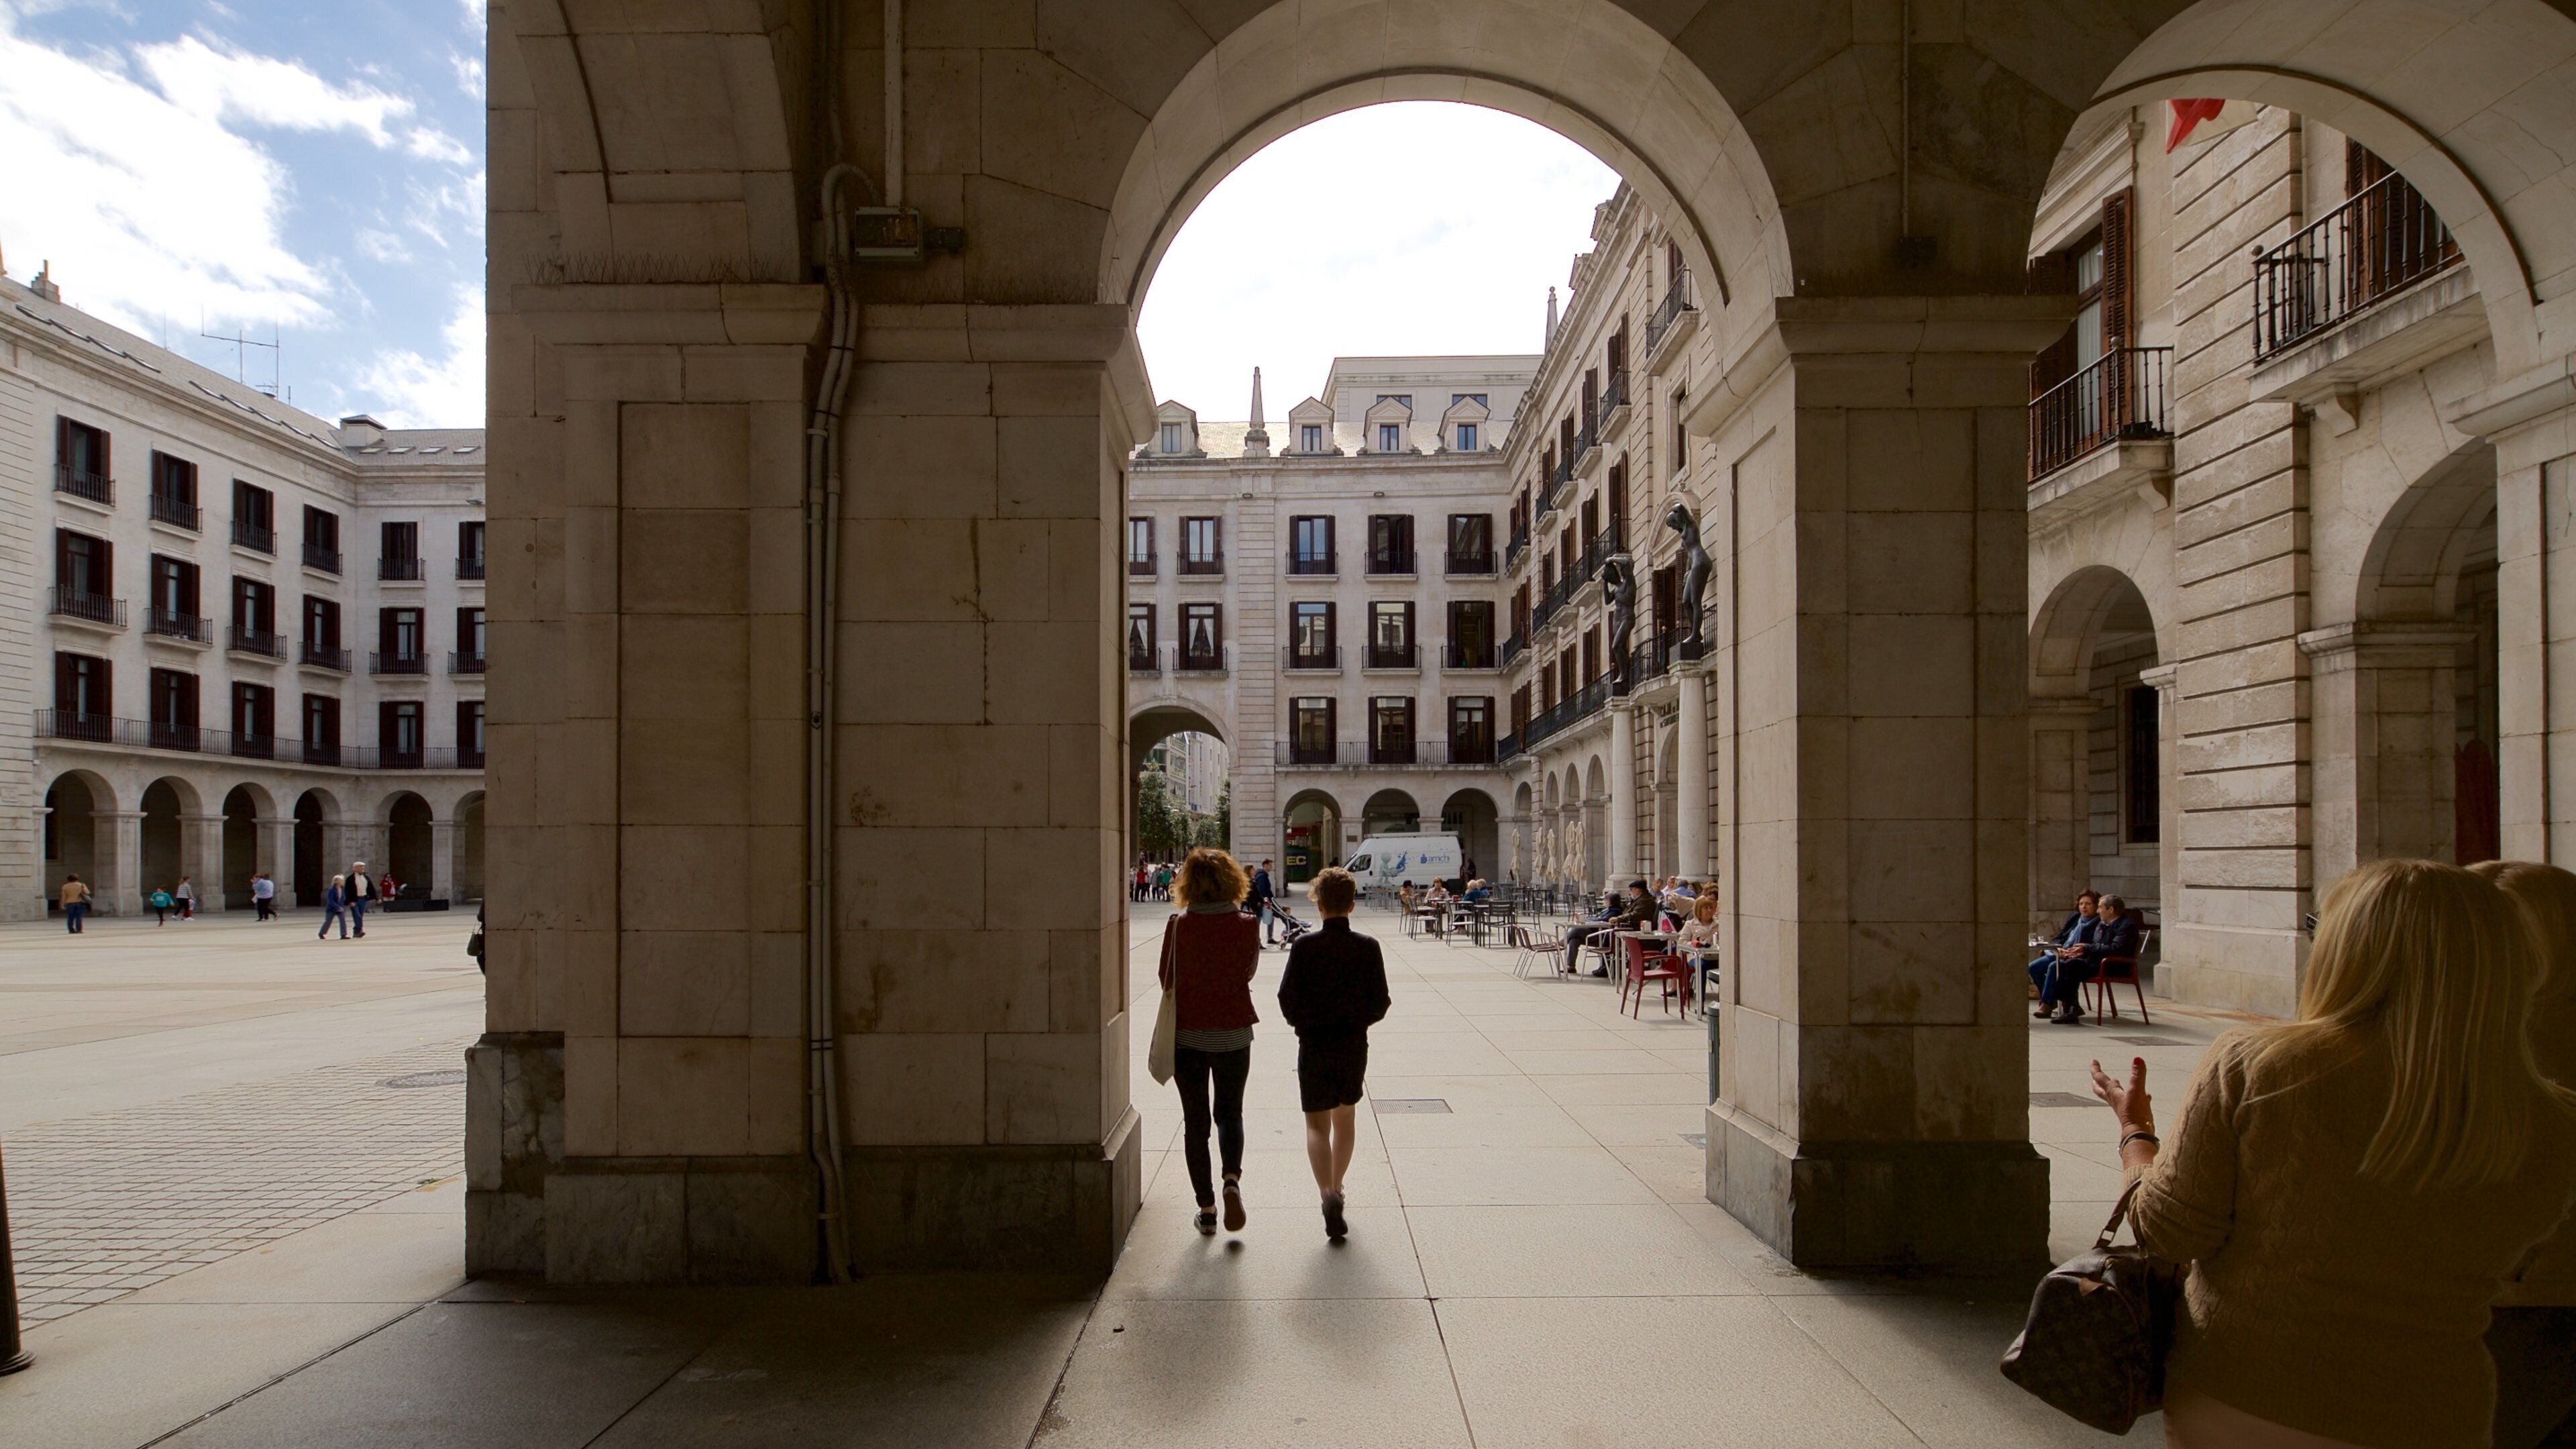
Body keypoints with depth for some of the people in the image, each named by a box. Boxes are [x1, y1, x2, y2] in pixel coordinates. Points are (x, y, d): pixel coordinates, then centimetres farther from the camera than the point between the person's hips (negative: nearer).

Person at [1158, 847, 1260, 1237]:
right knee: (1230, 1113, 19)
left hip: (1188, 1033, -1)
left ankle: (1206, 1207, 13)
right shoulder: (1247, 925, -8)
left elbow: (1167, 979, -1)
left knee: (1195, 1121, 10)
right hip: (1234, 1032, 1)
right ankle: (1232, 1179, -4)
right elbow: (1248, 973, 6)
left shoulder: (1179, 926, -11)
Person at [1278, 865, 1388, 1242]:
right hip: (1354, 1046, 2)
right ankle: (1336, 1186, 33)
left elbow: (1287, 1000, -8)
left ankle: (1328, 1192, -17)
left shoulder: (1304, 947, -11)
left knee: (1317, 1124, 3)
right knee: (1346, 1118, 21)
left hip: (1313, 1046, -2)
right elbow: (1380, 1004, -5)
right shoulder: (1368, 947, -7)